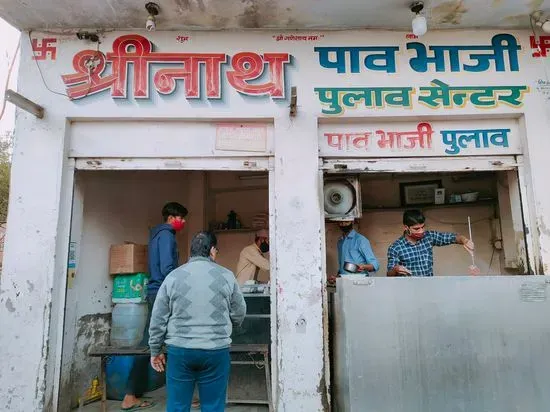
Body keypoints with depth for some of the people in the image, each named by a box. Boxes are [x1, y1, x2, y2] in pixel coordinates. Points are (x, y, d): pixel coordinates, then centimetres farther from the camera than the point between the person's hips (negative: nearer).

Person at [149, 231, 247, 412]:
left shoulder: (173, 277, 0)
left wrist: (155, 350, 14)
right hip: (216, 351, -1)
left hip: (179, 350, 1)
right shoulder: (226, 276, -2)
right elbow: (239, 314, 6)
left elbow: (158, 319, 3)